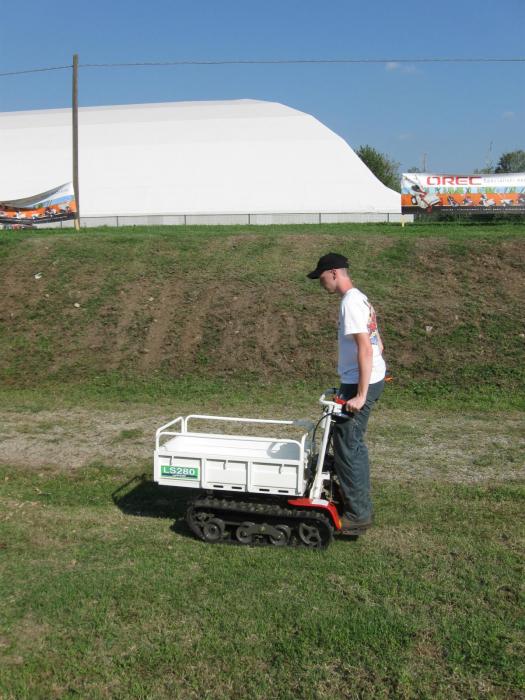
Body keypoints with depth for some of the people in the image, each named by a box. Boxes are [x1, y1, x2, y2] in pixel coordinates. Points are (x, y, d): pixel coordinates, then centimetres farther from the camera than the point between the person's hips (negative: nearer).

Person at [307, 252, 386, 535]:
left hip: (360, 384, -10)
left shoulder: (351, 303, -17)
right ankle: (361, 506, 29)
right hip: (370, 379, 10)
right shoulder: (360, 299, 15)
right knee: (353, 444, 19)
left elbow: (365, 349, -24)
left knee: (346, 447, -4)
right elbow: (377, 345, 19)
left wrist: (361, 394, -25)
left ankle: (357, 514, 4)